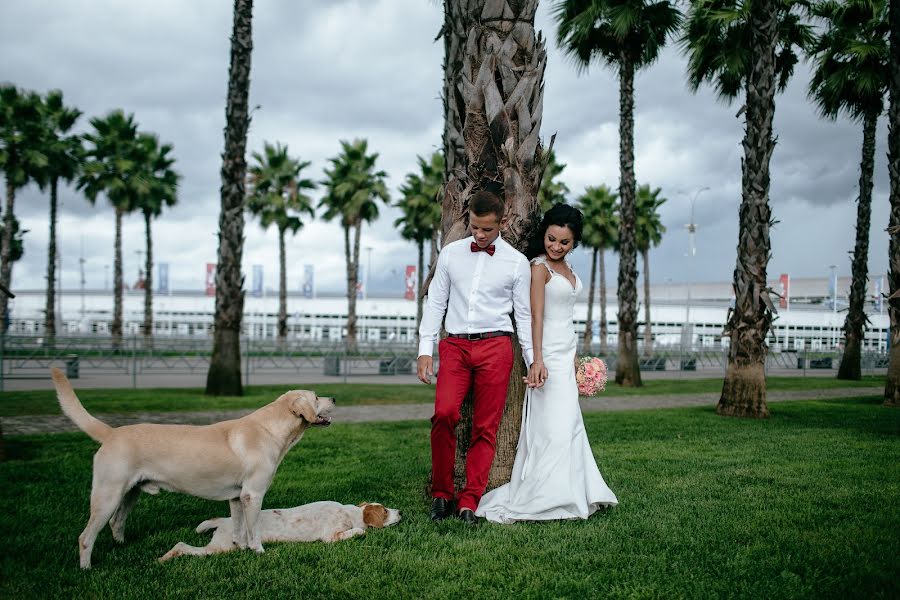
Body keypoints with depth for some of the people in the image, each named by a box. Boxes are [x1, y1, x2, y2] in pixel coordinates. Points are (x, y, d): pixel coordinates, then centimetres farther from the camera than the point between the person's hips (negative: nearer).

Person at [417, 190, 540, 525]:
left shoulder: (517, 263, 6)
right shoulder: (451, 254, 10)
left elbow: (524, 315, 9)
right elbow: (435, 303, 12)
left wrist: (533, 361, 4)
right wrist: (425, 350, 5)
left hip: (495, 346, 0)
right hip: (455, 345, 1)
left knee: (486, 427, -3)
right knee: (444, 413, -19)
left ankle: (469, 502, 6)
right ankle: (441, 493, -2)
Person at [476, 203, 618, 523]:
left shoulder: (566, 267, 14)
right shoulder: (540, 267, -12)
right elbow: (536, 316, -19)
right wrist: (537, 360, -26)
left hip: (566, 354, 9)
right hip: (549, 355, -9)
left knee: (569, 425, 14)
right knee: (554, 428, -10)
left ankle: (573, 493, 22)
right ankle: (537, 501, -6)